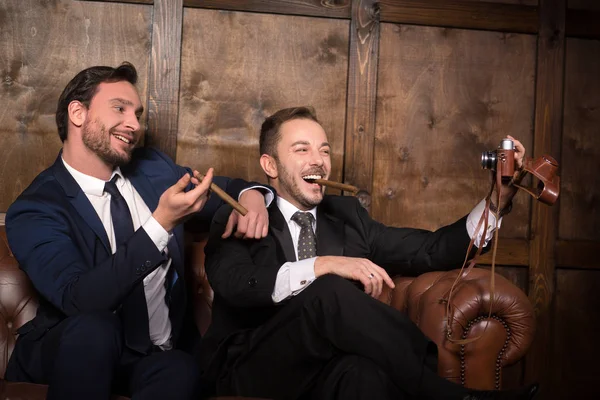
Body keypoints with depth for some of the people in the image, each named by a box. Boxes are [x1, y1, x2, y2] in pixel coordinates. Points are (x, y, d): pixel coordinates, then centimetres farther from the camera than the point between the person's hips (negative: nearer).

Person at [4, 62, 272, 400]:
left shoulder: (154, 167, 3)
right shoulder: (34, 211, -13)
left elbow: (222, 189, 19)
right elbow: (80, 301, -27)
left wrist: (251, 195, -7)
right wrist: (161, 223, -34)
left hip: (163, 356, 1)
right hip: (80, 351, -1)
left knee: (180, 372, -33)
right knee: (93, 327, -34)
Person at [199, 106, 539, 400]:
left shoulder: (346, 215, 17)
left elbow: (433, 251, 11)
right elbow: (235, 284, -17)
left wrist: (499, 198, 1)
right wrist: (324, 265, -25)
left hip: (334, 372, 2)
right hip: (250, 371, -2)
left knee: (365, 370, -37)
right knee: (331, 291, -31)